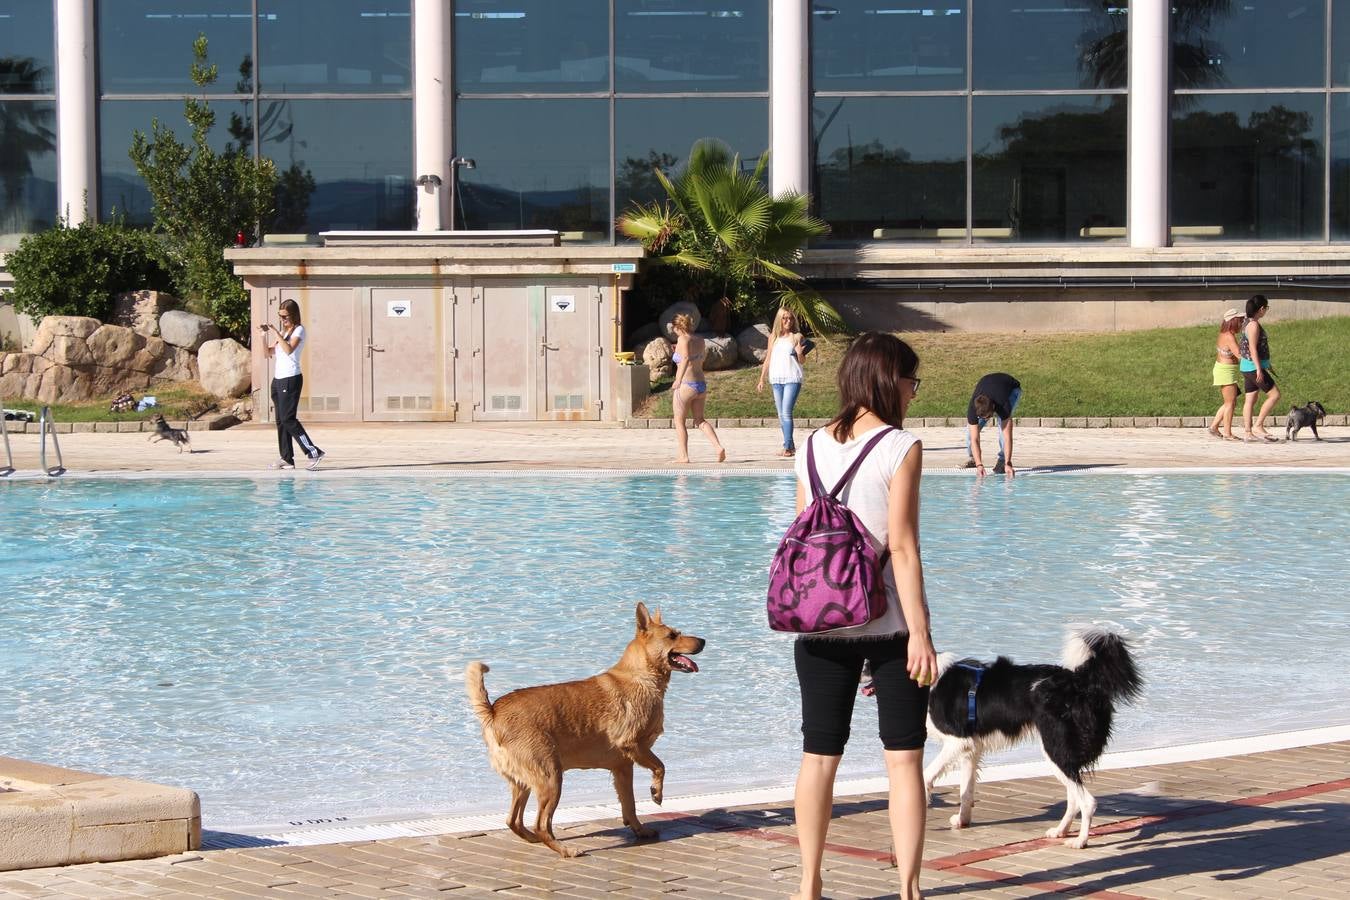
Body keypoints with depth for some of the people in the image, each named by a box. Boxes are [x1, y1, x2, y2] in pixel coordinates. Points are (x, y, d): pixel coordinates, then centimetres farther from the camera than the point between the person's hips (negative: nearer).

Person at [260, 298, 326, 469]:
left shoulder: (299, 330, -6)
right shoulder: (283, 331, 19)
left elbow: (289, 349, -21)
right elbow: (269, 352, 20)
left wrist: (276, 332, -21)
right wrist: (264, 335, 6)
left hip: (291, 379, -9)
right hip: (278, 379, 9)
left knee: (288, 419, -14)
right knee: (280, 420, 6)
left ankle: (314, 453, -13)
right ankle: (286, 459, 8)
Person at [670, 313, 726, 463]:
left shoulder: (683, 340, -12)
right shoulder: (700, 340, 9)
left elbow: (686, 358, -29)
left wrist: (678, 380, -33)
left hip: (686, 385, -7)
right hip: (701, 383, 7)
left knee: (679, 422, 7)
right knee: (699, 420, 14)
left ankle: (683, 456, 5)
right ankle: (718, 447, -4)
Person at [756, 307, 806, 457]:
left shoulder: (796, 337, 1)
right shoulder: (773, 337, 11)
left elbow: (802, 361, 0)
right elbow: (768, 359, 17)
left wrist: (800, 353, -22)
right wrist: (761, 379, 16)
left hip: (792, 379, -5)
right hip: (776, 379, 5)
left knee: (786, 413, -14)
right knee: (781, 415, 6)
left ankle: (787, 447, -14)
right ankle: (791, 446, 13)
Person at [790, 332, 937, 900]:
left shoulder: (812, 448, 6)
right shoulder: (901, 449, -9)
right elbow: (901, 546, -14)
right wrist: (920, 632, -13)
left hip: (820, 625, 4)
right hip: (887, 622, -4)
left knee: (819, 756, 11)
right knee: (904, 758, 3)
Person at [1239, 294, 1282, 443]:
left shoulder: (1247, 323, 14)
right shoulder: (1253, 324, -15)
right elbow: (1253, 348, -21)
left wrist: (1268, 366, 27)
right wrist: (1259, 369, -23)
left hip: (1248, 367, 10)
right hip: (1254, 367, -10)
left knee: (1250, 400, 9)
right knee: (1274, 395, -8)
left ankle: (1247, 432, 9)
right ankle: (1258, 426, -9)